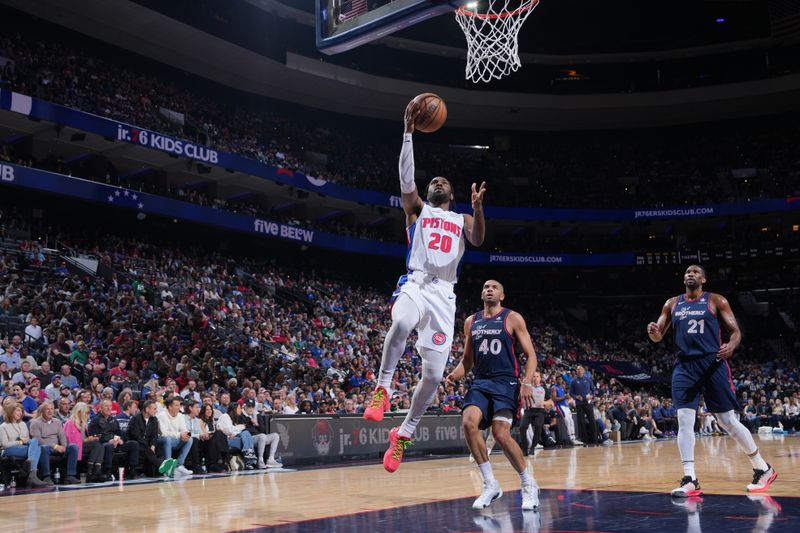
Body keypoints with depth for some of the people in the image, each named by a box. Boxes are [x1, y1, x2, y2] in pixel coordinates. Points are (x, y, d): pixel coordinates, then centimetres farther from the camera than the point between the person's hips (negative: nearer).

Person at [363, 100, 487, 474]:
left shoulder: (462, 220, 23)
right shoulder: (417, 210, 18)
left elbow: (478, 240, 1)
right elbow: (406, 179, -1)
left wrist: (477, 207, -16)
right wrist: (408, 131, -8)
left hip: (444, 295, 3)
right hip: (415, 285, -2)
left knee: (434, 375, -3)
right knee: (400, 324, -40)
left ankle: (403, 434, 15)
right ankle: (383, 390, -22)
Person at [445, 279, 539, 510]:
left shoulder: (513, 318, 2)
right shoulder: (471, 322, 15)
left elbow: (531, 355, 0)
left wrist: (527, 383, -15)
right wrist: (456, 374, 0)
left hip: (506, 382, -4)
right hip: (480, 382, 4)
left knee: (501, 433, -19)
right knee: (469, 423, -21)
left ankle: (528, 484, 5)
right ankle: (490, 485, -7)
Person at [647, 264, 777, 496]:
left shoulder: (716, 301, 3)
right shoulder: (672, 304, 12)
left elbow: (735, 331, 1)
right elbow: (659, 336, 13)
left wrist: (731, 346, -22)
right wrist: (653, 332, -12)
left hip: (712, 364, -3)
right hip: (684, 366, 3)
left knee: (728, 421, 1)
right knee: (684, 421, -8)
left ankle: (763, 469, 19)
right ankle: (690, 480, -7)